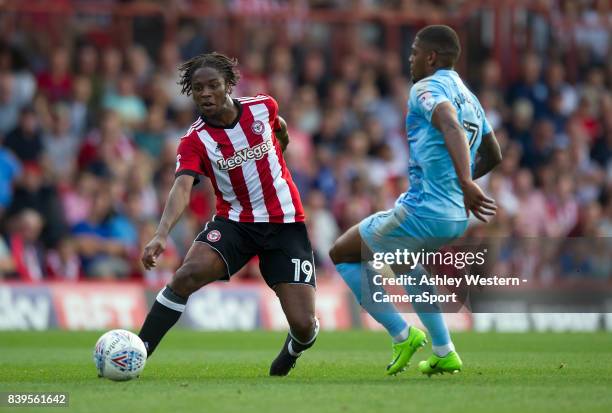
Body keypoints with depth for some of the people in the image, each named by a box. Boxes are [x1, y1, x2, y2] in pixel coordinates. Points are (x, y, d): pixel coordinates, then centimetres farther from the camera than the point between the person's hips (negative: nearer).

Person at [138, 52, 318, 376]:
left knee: (303, 325, -10)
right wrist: (162, 234, -46)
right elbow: (182, 187, -28)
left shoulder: (263, 107, -5)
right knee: (187, 274, -29)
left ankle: (294, 348, 30)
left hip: (286, 224, 1)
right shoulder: (194, 141, -12)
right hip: (234, 221, -1)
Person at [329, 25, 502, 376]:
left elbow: (451, 126, -33)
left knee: (343, 254, 10)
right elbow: (493, 156, 24)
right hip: (458, 217, 9)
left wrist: (465, 182, -44)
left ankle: (403, 335, 6)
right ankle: (444, 353, 28)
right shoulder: (470, 98, 14)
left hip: (423, 212, -9)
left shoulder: (427, 88, -12)